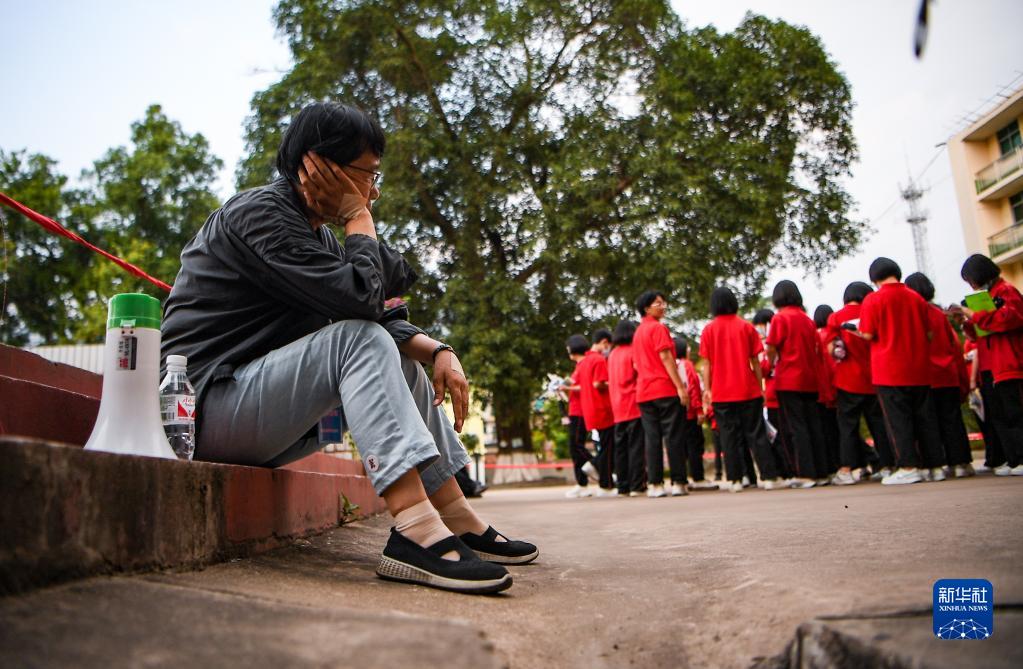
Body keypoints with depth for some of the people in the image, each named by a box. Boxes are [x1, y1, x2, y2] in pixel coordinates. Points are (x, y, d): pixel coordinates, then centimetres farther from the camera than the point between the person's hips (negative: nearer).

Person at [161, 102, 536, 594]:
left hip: (265, 421, 9)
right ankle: (416, 530, -37)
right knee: (361, 340, -26)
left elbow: (384, 316, 10)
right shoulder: (259, 213, -15)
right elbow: (360, 298, -26)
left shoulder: (318, 232, 14)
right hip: (208, 407, -9)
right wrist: (360, 218, -11)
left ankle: (458, 520, 2)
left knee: (403, 362, 6)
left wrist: (437, 351, -7)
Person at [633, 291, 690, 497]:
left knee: (652, 438, 5)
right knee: (674, 436, -3)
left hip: (644, 392, 7)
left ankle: (655, 484, 4)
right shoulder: (659, 328, -6)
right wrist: (680, 387, -15)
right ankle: (678, 482, -3)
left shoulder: (637, 332, 18)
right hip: (666, 389, -7)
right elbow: (666, 357, -14)